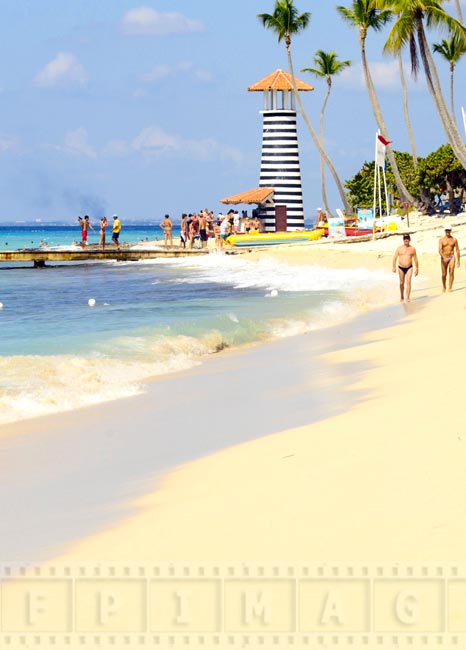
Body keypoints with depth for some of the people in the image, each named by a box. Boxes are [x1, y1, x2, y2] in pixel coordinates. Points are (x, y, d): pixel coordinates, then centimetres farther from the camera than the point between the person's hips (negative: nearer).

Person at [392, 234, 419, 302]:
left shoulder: (412, 249, 1)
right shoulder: (399, 248, 0)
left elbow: (415, 259, 6)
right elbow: (395, 258, 0)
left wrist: (417, 269, 5)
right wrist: (394, 267, -11)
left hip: (409, 268, -1)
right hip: (401, 268, 1)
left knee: (408, 282, -15)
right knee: (401, 283, 8)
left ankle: (408, 297, -17)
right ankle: (402, 297, 26)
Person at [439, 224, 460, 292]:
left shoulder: (454, 240, 4)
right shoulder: (442, 240, -1)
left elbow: (457, 250, 7)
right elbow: (440, 250, -12)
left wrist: (458, 260, 3)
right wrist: (444, 257, -28)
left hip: (452, 257, 0)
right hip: (444, 258, 0)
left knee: (451, 272, -14)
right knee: (444, 274, 5)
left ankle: (450, 288, -12)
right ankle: (444, 287, 25)